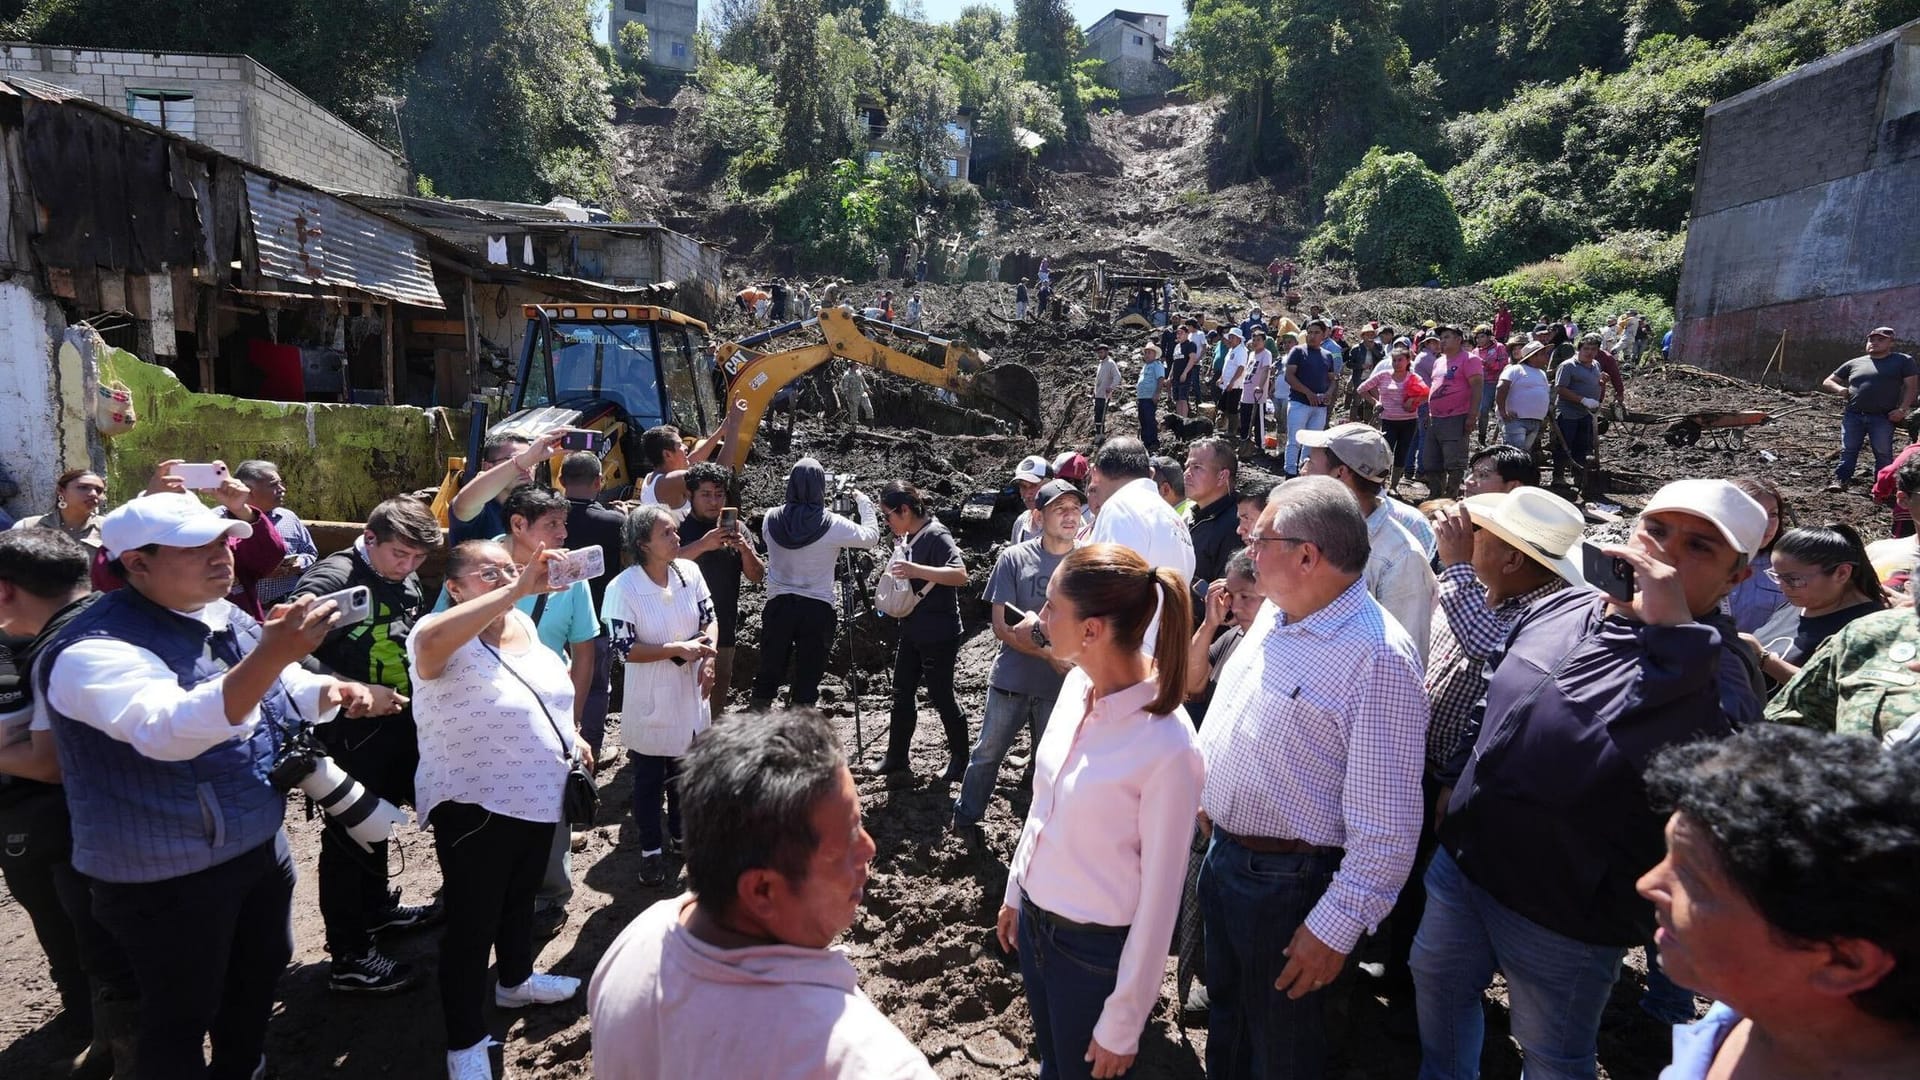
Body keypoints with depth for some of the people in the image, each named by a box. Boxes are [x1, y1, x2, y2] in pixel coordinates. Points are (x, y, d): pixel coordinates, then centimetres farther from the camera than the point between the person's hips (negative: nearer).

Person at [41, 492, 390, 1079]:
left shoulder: (227, 618, 0)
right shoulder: (95, 649, -24)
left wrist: (339, 690, -8)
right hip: (168, 877, -8)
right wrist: (271, 655, -56)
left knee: (260, 973, 26)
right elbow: (168, 732, -43)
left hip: (261, 845, 8)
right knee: (182, 1017, 11)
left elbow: (290, 690, 15)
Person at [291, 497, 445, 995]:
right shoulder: (332, 578, -19)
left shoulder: (408, 583, 6)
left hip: (397, 725, 8)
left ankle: (376, 908, 44)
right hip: (351, 733, -8)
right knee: (350, 834, 2)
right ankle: (350, 957, 13)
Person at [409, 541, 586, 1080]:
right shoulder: (447, 640, -22)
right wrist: (516, 591, -49)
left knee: (521, 896, 27)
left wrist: (569, 735, 12)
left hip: (537, 796, 8)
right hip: (476, 807, -7)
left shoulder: (524, 625, 1)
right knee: (473, 923, 6)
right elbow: (430, 641, -48)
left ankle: (516, 980, 50)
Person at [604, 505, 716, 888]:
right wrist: (677, 649, -27)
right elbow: (624, 649, -19)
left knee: (685, 772, 20)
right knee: (648, 779, 11)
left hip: (690, 694, 4)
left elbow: (709, 618, 4)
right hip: (649, 702, -4)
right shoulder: (623, 588, -19)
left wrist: (707, 658, -12)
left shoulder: (689, 572, -6)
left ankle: (680, 835, 40)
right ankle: (650, 850, 27)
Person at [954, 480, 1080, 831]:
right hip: (1010, 681, 0)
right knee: (987, 753, 12)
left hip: (1062, 685, 1)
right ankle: (965, 819, 32)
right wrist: (1050, 654, -19)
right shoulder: (1015, 558, -5)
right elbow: (1002, 627, -7)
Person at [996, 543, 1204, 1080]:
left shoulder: (1167, 746, -28)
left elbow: (1159, 898, -19)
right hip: (1035, 920, 6)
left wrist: (1122, 1025, -12)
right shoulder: (1078, 683, -8)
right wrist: (1016, 891, 15)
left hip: (1096, 950, -6)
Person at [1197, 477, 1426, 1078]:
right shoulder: (1275, 616, 1)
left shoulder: (1378, 658, -26)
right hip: (1223, 853, 8)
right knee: (1226, 1015, 27)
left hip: (1289, 884, -8)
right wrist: (1205, 796, 20)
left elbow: (1386, 825, -25)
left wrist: (1336, 928, -22)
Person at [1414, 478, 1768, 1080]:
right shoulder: (1560, 608, -2)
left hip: (1563, 919, -6)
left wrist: (1672, 630, -44)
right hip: (1460, 862, 6)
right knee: (1437, 985, 27)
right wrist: (1454, 780, 15)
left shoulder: (1712, 669, -21)